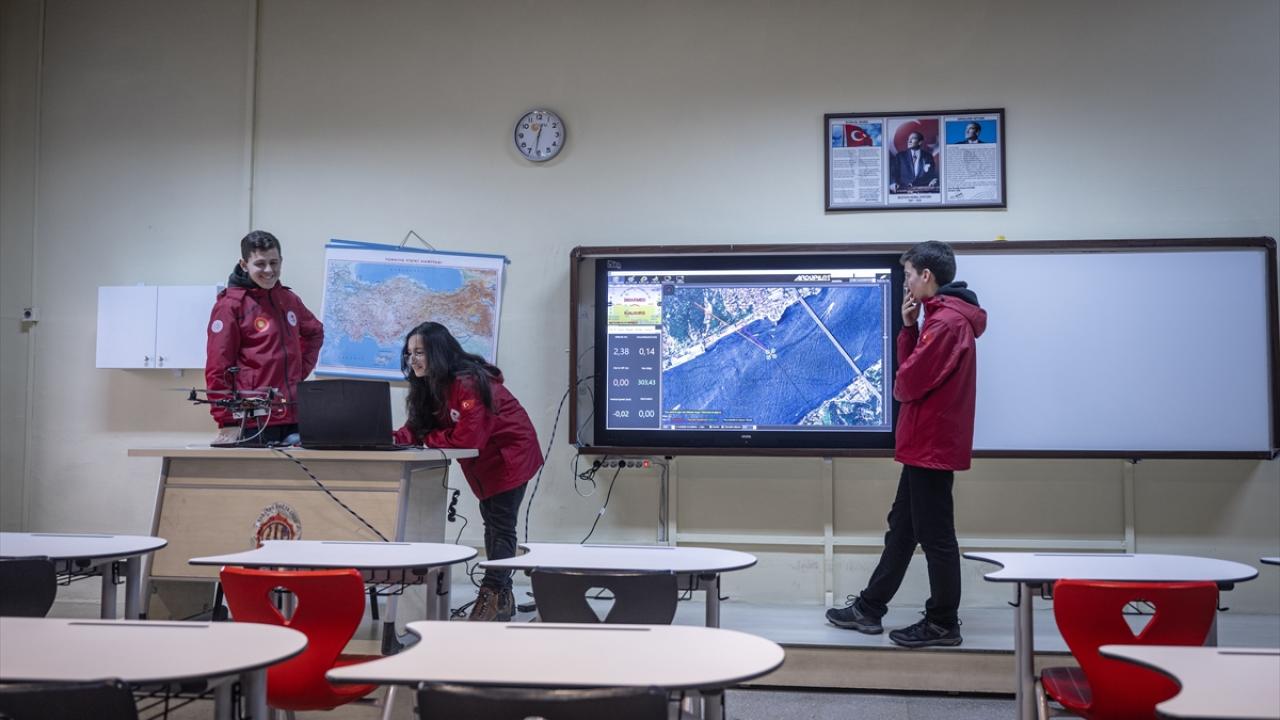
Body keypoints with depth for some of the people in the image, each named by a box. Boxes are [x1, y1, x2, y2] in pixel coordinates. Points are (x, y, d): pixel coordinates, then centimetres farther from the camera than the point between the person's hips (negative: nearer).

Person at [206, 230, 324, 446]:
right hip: (253, 423, -5)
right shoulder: (230, 305, -4)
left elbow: (314, 333, 31)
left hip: (293, 418, 6)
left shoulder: (289, 299, 13)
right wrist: (227, 423, -10)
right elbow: (217, 367, -7)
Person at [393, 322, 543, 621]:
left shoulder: (469, 383, -30)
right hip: (483, 461, 10)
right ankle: (502, 596, 26)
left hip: (511, 453, -9)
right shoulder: (428, 385, -1)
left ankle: (494, 595, -1)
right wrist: (392, 438, -25)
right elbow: (416, 428, -5)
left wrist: (428, 439, -22)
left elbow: (467, 438, -33)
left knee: (501, 525, -7)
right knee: (492, 522, 16)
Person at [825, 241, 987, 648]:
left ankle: (943, 624, 10)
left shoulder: (946, 322, -19)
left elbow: (907, 383, -20)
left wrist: (899, 386, 3)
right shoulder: (945, 316, 16)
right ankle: (869, 609, 24)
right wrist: (909, 327, 2)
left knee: (934, 537, -1)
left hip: (932, 446, -11)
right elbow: (913, 368, 13)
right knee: (901, 528, 15)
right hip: (927, 445, 11)